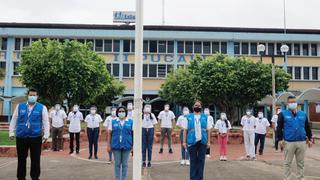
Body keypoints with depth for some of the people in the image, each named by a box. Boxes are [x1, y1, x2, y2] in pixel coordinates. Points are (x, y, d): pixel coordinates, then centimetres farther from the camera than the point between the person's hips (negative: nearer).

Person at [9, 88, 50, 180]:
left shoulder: (42, 107, 1)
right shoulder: (19, 106, 8)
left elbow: (46, 122, 0)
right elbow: (14, 120, 10)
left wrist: (46, 135, -4)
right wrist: (11, 132, 6)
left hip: (36, 137, -2)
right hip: (21, 137, 2)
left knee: (35, 159, 6)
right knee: (21, 159, 11)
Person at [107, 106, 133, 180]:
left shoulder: (131, 122, 2)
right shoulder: (113, 121, 4)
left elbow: (133, 134, 3)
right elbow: (109, 134, 4)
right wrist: (108, 145, 0)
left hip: (126, 146, 0)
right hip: (116, 146, 0)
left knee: (124, 164, 8)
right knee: (117, 164, 7)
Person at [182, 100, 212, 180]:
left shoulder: (205, 117, 7)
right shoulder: (188, 117, 5)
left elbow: (208, 130, 6)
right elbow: (185, 130, 3)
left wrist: (208, 141, 0)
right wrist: (184, 141, -3)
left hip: (202, 142, 1)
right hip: (192, 141, -1)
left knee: (201, 160, 5)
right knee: (193, 160, 6)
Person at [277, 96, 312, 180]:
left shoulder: (303, 114, 9)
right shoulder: (283, 114, 0)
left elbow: (307, 127, 15)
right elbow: (279, 127, -2)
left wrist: (309, 139, 13)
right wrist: (280, 139, -9)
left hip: (301, 142, 3)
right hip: (289, 142, -3)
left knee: (301, 163, 11)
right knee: (288, 163, 6)